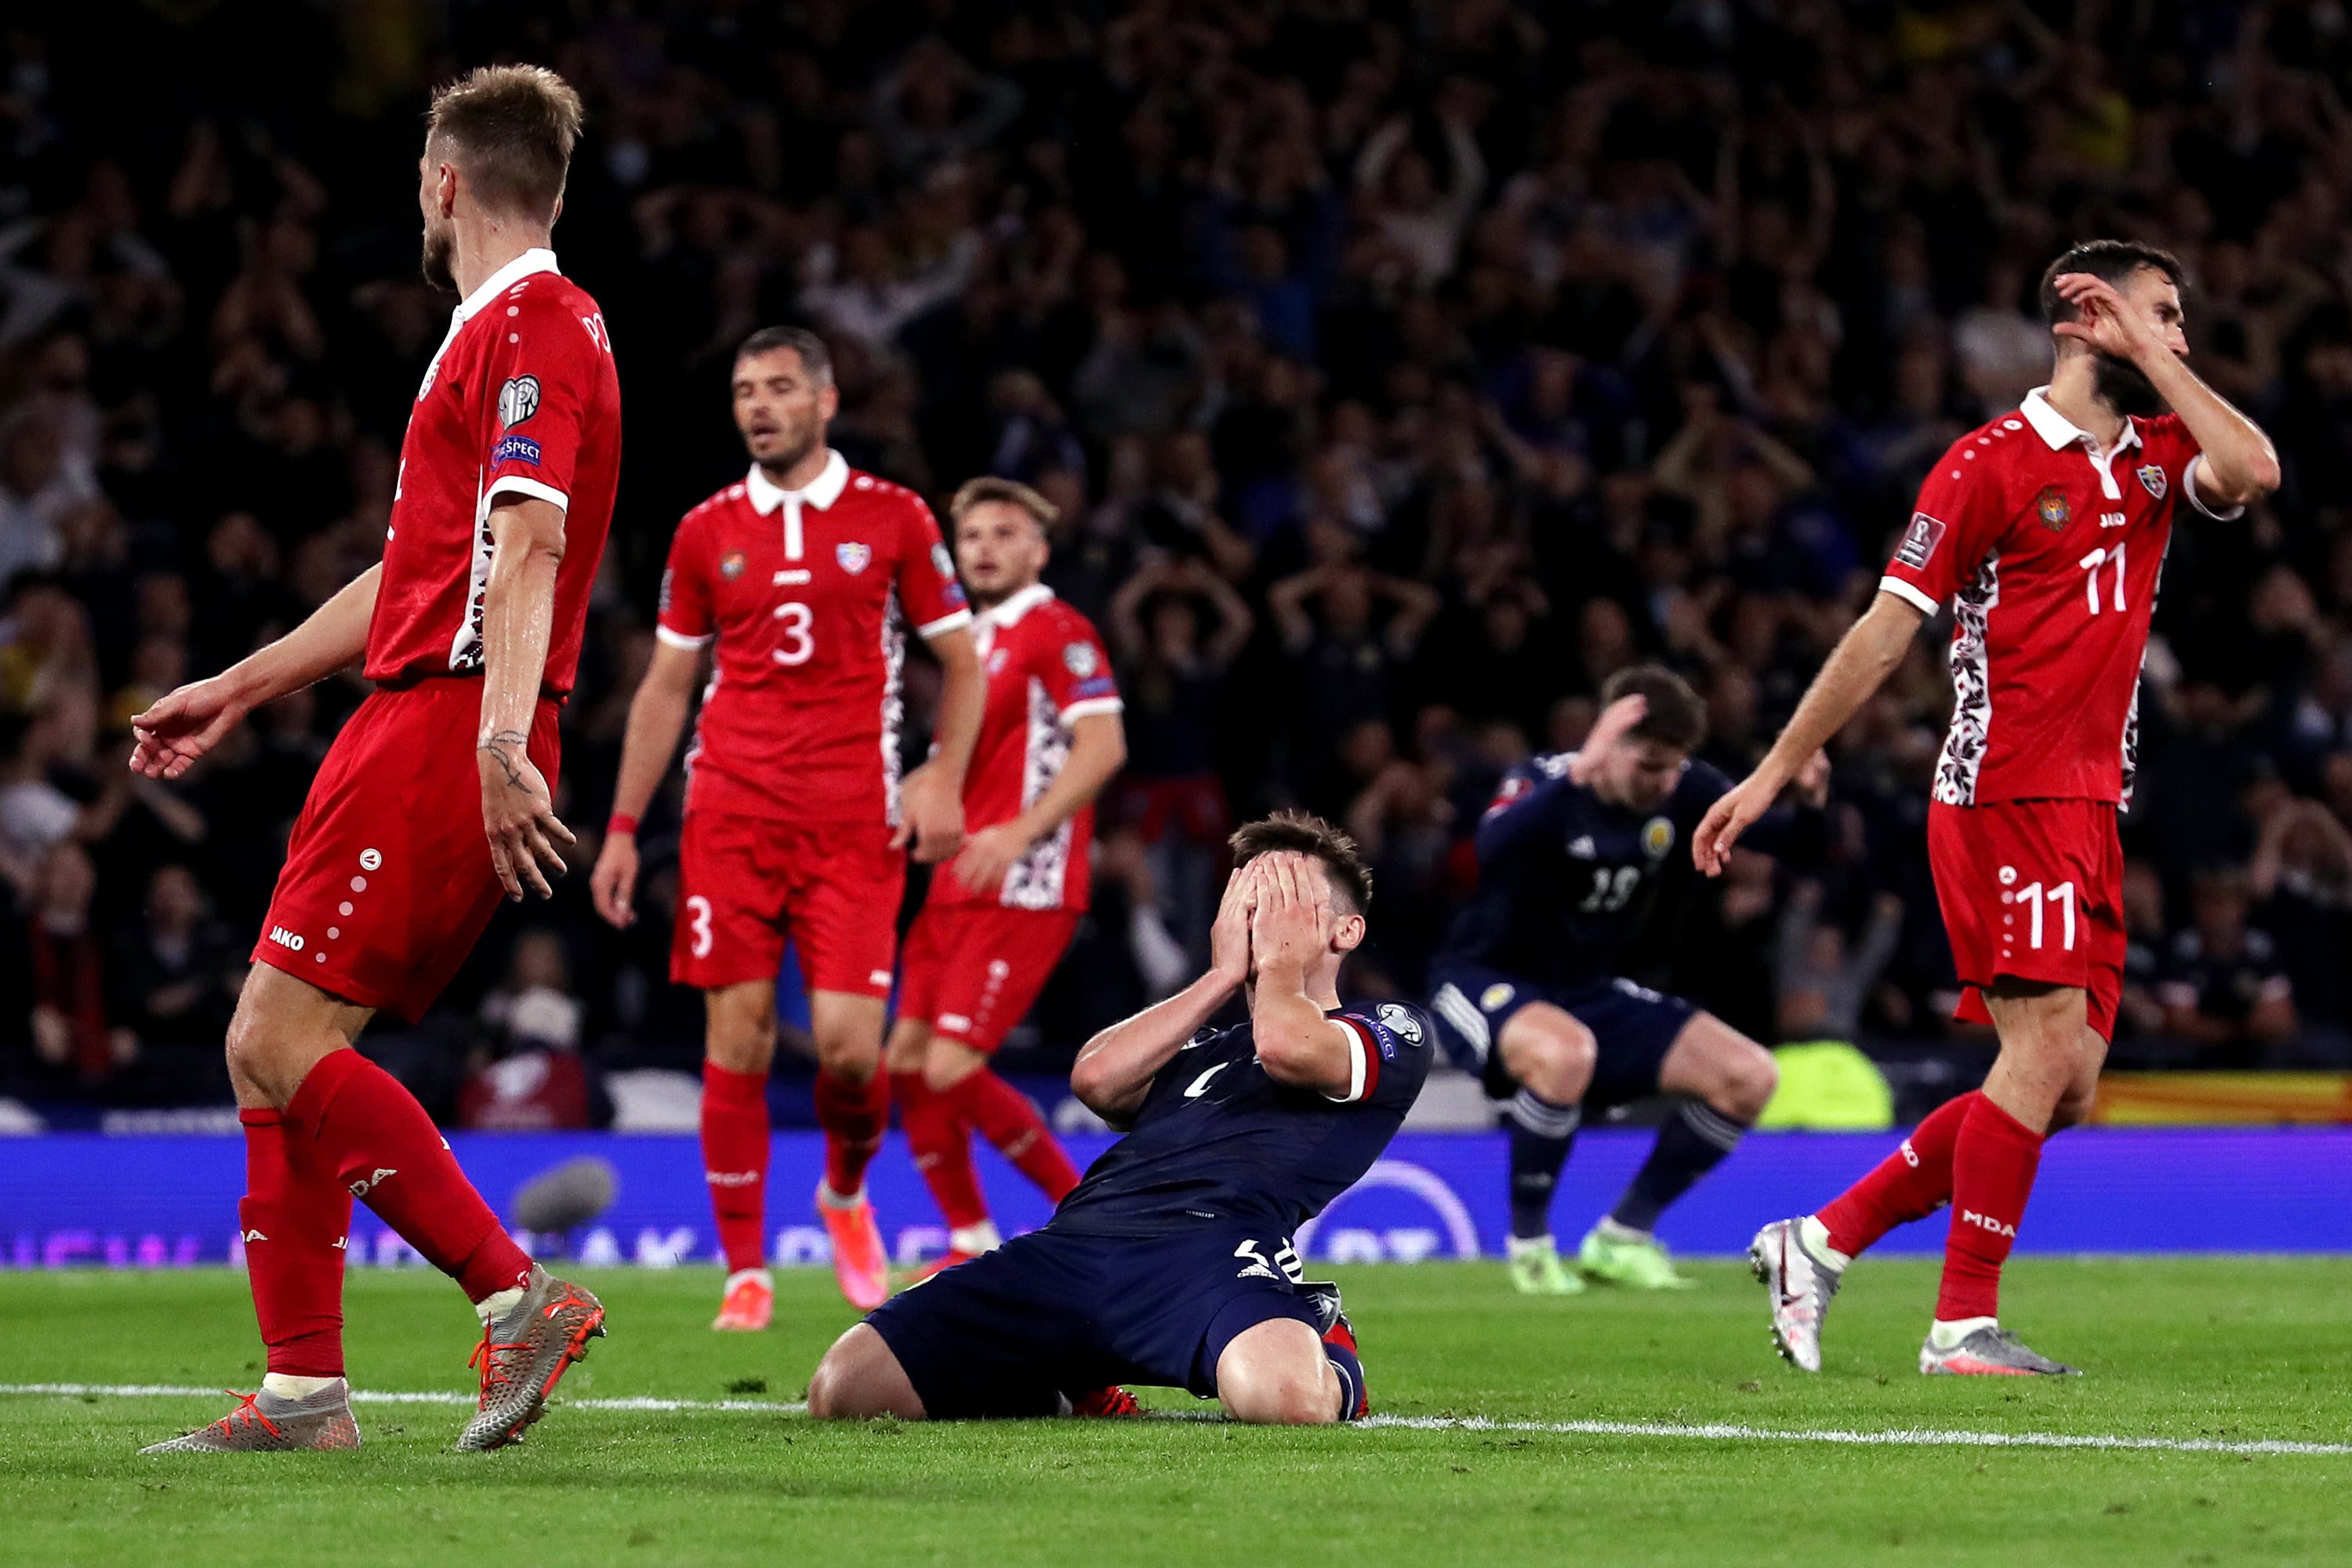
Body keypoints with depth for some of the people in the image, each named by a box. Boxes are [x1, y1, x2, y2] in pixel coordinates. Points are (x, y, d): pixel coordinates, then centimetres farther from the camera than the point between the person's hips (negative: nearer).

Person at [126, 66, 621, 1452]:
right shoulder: (501, 331, 24)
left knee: (280, 1041, -16)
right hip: (412, 728, 10)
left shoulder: (532, 329, -9)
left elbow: (527, 552, -23)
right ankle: (302, 1390, 7)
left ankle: (519, 1295, -18)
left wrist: (501, 742, -35)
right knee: (278, 1053, 7)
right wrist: (237, 691, 37)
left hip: (447, 730, -10)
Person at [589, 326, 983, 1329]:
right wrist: (623, 828, 9)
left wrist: (944, 778, -6)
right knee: (737, 1039, -5)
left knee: (849, 1045, -10)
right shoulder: (707, 532, 9)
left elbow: (961, 662, 9)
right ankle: (745, 1274, 3)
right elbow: (665, 688, 15)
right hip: (730, 817, 2)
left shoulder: (892, 520, 4)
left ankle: (846, 1192, 23)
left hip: (854, 823, -2)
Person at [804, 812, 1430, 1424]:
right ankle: (1062, 1387, 12)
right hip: (1068, 1247, 5)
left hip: (1208, 1246, -5)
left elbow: (1286, 1047, -3)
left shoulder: (1393, 1034, 20)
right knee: (844, 1389, -15)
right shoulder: (1197, 1047, 36)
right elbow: (1096, 1078, 13)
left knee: (1285, 1394, -42)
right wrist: (1225, 974, 21)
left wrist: (1279, 960, 18)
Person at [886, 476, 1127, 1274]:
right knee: (908, 1058, 2)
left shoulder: (1057, 633, -7)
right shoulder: (973, 641, 19)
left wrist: (1019, 832, -26)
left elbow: (1102, 746, -18)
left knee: (953, 1067, -15)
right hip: (959, 882, 9)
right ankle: (971, 1245, 12)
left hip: (1024, 888, -9)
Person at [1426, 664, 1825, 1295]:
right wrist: (1580, 772, -55)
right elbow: (1494, 850, -47)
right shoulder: (1545, 783, -23)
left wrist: (1809, 800, -28)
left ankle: (1621, 1239, 5)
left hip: (1587, 993, 7)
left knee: (1748, 1077, -6)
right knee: (1566, 1053, -41)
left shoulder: (1679, 792, -7)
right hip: (1484, 982, -7)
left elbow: (1790, 837, -5)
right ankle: (1529, 1243, -18)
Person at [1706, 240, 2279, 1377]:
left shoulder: (2155, 454, 14)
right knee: (2050, 1046, -14)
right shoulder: (1990, 463, -6)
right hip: (2005, 792, -8)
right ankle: (1964, 1326, -8)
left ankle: (1823, 1240, 13)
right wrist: (1772, 775, -5)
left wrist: (2153, 359, -2)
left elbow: (2253, 471, -8)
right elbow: (1883, 634, -5)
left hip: (2089, 810, 8)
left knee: (2064, 1084, 5)